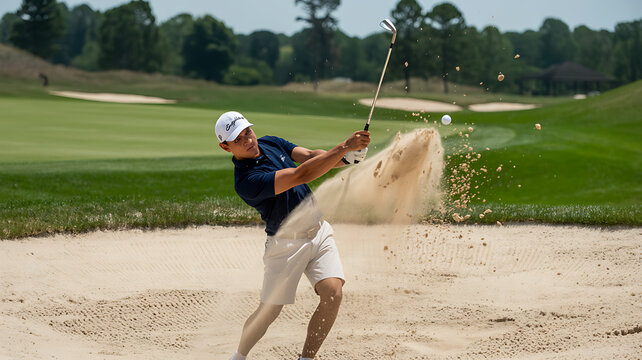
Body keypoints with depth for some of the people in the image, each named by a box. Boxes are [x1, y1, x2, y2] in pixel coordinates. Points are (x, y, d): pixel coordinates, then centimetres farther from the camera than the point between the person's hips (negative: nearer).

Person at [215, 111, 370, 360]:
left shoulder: (271, 143, 4)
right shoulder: (246, 181, -23)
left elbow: (310, 156, -3)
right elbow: (300, 175, -31)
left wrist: (346, 158, -23)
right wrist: (344, 147, -34)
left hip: (318, 230, 6)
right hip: (286, 244, -6)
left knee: (332, 293, -13)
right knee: (269, 311, -1)